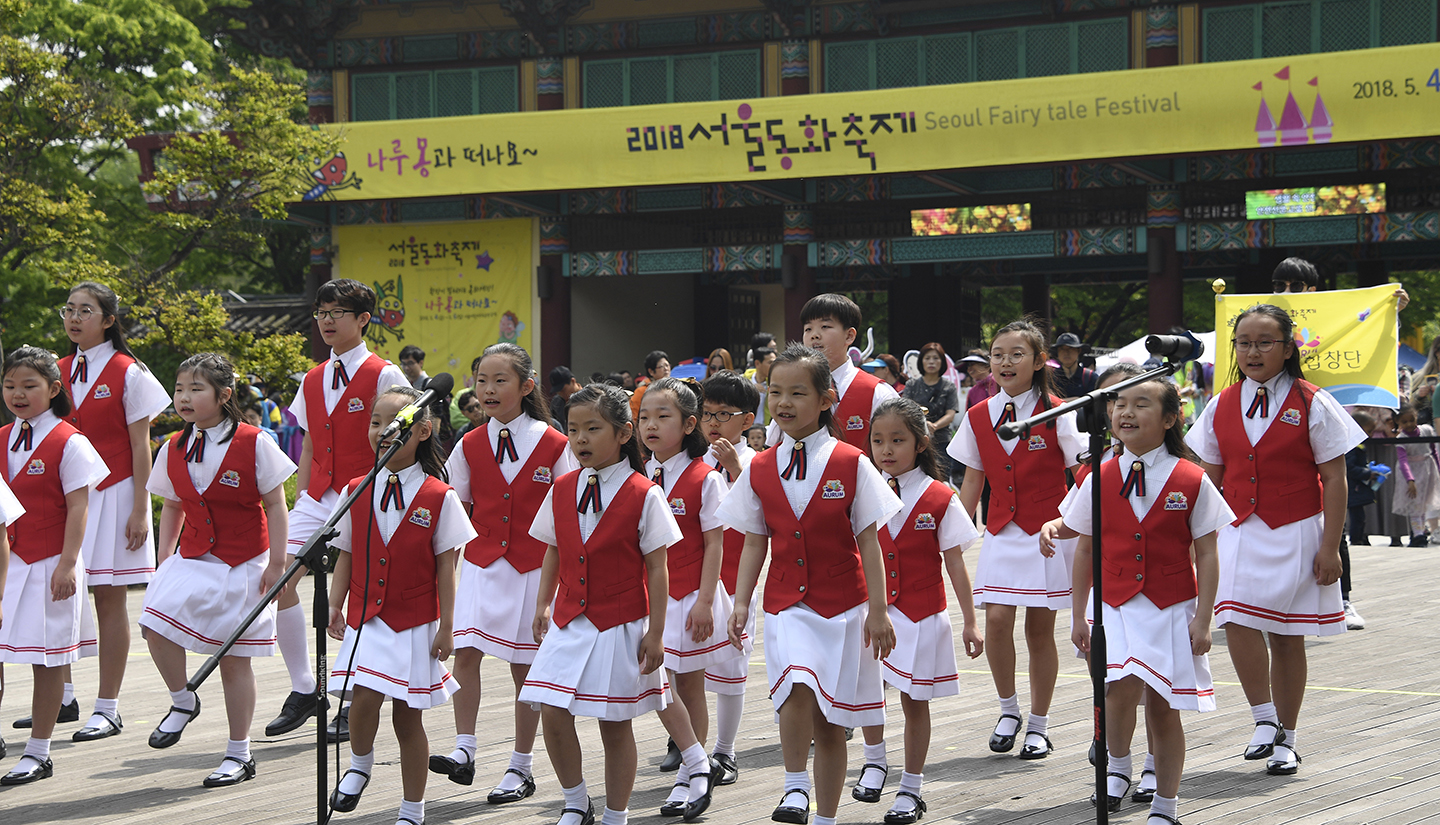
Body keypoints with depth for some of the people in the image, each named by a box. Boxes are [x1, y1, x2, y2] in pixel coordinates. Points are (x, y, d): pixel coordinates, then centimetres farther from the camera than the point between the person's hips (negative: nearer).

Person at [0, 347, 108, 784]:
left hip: (49, 563, -5)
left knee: (47, 659, 2)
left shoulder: (68, 443, -8)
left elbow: (77, 508, -10)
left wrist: (67, 565, -15)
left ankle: (37, 754, 9)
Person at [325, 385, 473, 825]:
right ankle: (360, 763, 11)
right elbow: (346, 557, 9)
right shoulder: (356, 493, 3)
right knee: (364, 695, -20)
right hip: (367, 618, 2)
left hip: (416, 622, -2)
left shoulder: (438, 497, -5)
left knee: (408, 716, 6)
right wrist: (335, 606, -1)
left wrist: (446, 628, -4)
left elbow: (445, 567, -3)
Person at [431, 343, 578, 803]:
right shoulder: (470, 446, 3)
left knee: (525, 667, 3)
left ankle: (521, 769, 11)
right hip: (481, 564, 2)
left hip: (532, 568, -2)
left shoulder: (552, 445, -3)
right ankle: (463, 752, -8)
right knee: (466, 652, -12)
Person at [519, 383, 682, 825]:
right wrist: (543, 605, 7)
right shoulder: (562, 489, 4)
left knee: (615, 724, 4)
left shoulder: (643, 495, -9)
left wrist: (655, 634, -8)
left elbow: (657, 568, -7)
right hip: (570, 620, 4)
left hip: (621, 625, -4)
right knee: (553, 714, -5)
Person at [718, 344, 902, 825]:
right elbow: (754, 542, 9)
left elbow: (868, 542, -2)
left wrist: (878, 611, -4)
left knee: (829, 720, 5)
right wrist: (741, 602, -1)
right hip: (785, 602, 1)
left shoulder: (850, 465, -4)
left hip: (841, 604, -1)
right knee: (796, 685, -27)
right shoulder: (760, 470, 5)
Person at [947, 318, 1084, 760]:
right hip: (1002, 534, 3)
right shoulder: (979, 417, 5)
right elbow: (972, 482, 12)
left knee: (1040, 629, 2)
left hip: (1049, 532, -3)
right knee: (997, 618, -13)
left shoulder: (1056, 413, -6)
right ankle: (1008, 709, 9)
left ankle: (1038, 726, 15)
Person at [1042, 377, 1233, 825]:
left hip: (1172, 609, -1)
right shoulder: (1100, 480, 3)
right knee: (1123, 682, -24)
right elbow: (1085, 550, 10)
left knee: (1162, 707, 4)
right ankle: (1117, 767, 2)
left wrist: (1202, 619, -5)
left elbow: (1207, 556, 0)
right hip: (1114, 606, 1)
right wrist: (1079, 617, 10)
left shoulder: (1191, 481, -3)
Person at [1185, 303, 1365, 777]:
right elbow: (1210, 479, 13)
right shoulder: (1221, 407, 7)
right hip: (1238, 532, 2)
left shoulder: (1312, 405, -3)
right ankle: (1265, 720, -4)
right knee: (1237, 622, -18)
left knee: (1287, 637, 2)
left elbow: (1334, 480, -3)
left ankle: (1285, 740, 14)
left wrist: (1330, 548, -9)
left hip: (1295, 533, -2)